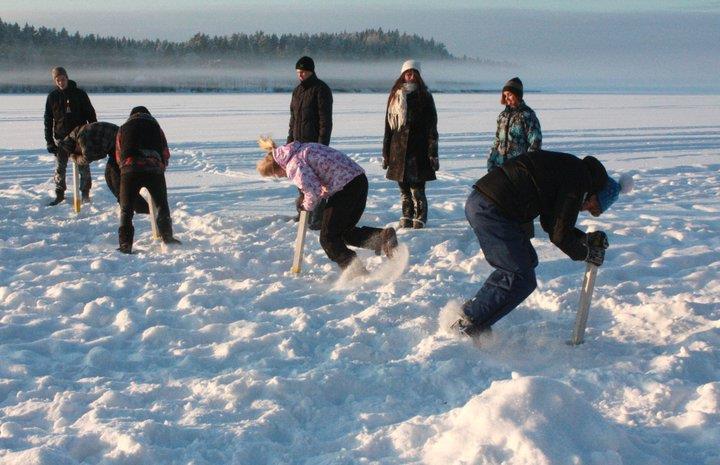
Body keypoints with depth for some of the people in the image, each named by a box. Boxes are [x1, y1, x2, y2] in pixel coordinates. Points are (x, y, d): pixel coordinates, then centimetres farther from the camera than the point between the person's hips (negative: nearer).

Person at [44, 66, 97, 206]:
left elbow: (91, 114, 3)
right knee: (60, 168, 4)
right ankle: (59, 195, 15)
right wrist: (49, 141, 0)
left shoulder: (79, 93, -1)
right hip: (61, 138, 1)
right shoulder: (52, 96, 2)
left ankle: (85, 194, 14)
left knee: (84, 167, 2)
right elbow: (48, 120, 5)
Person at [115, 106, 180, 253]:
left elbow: (118, 156, 25)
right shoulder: (155, 126, 22)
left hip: (129, 170, 0)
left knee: (126, 209, 8)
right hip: (154, 170, 0)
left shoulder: (123, 129, 25)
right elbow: (166, 154, 21)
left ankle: (125, 244, -2)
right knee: (162, 205, 19)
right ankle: (167, 237, 13)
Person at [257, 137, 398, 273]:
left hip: (345, 187, -10)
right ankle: (382, 236, 2)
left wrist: (307, 206, 1)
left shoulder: (293, 165, -10)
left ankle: (353, 269, -3)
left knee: (328, 237, 2)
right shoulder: (302, 148, 19)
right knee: (345, 232, 20)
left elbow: (313, 191, -20)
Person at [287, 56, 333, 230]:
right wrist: (290, 140, 18)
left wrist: (322, 143, -19)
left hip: (315, 142, -8)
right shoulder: (297, 91, 16)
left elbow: (325, 119, -14)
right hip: (299, 142, 8)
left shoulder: (321, 89, -9)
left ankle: (318, 218, -6)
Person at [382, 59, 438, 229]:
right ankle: (407, 217, 22)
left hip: (418, 150, -4)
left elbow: (432, 126, -2)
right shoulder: (395, 97, 11)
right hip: (399, 149, 4)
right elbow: (388, 126, 12)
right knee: (403, 188, 10)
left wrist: (433, 153, -8)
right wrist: (386, 153, 9)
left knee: (417, 187, -7)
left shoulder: (424, 96, 0)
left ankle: (420, 218, 5)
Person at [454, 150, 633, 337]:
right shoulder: (578, 181, -9)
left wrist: (586, 238, 19)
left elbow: (551, 223, 26)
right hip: (491, 210, -10)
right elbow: (559, 235, -8)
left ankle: (472, 308, 24)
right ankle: (470, 324, 3)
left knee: (527, 261, 20)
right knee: (522, 279, -5)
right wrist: (586, 253, 8)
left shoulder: (569, 167, 20)